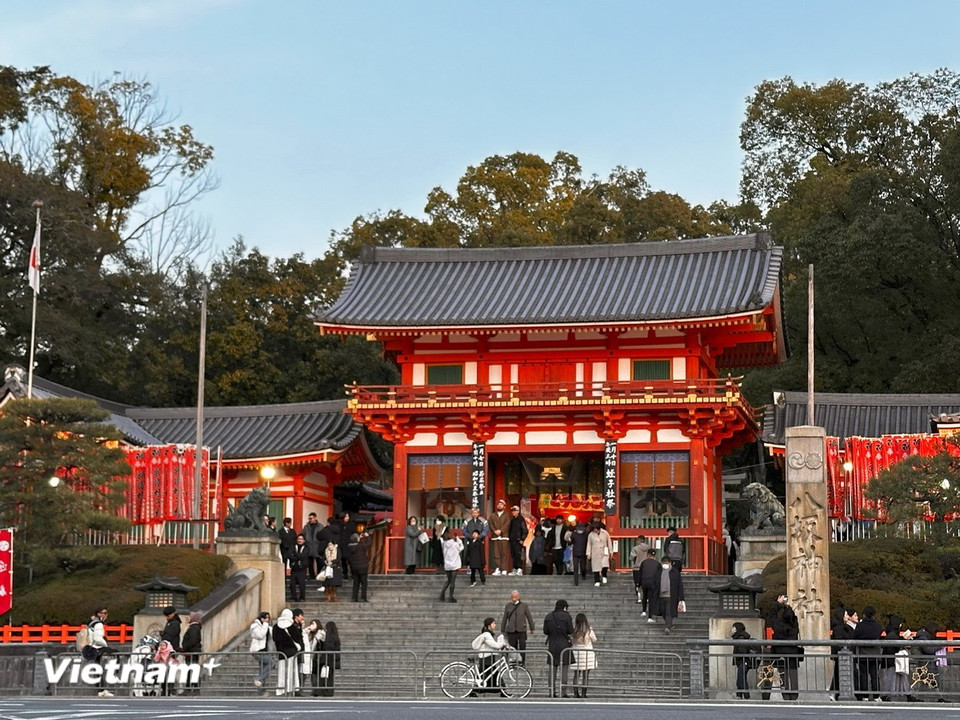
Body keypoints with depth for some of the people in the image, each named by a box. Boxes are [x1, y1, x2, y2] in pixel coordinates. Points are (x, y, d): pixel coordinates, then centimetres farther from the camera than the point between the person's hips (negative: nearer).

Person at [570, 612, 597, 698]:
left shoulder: (573, 631, -9)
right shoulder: (589, 630, -12)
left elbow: (571, 641, 3)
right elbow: (594, 640, 4)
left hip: (576, 653, 2)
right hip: (587, 653, -2)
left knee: (576, 674, 10)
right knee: (586, 675, 4)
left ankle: (576, 693, 7)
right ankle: (583, 693, 2)